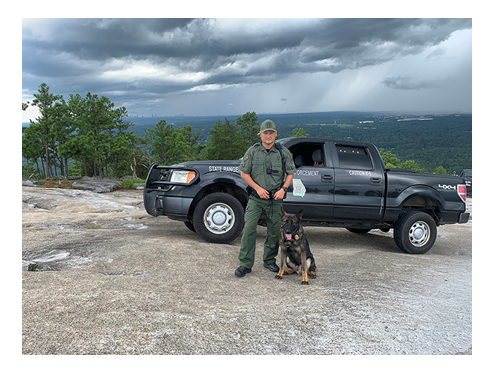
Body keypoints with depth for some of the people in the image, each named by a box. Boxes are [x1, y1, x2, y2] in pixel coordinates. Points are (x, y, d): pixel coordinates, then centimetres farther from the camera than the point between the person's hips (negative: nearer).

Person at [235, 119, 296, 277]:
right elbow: (244, 173, 1)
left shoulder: (283, 152, 1)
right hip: (256, 197, -1)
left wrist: (283, 189, -8)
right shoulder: (252, 151, -2)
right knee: (249, 228, -9)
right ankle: (245, 264, 0)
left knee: (275, 230, 8)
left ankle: (269, 260, 26)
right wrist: (258, 188, -9)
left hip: (275, 199, 2)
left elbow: (290, 173, 8)